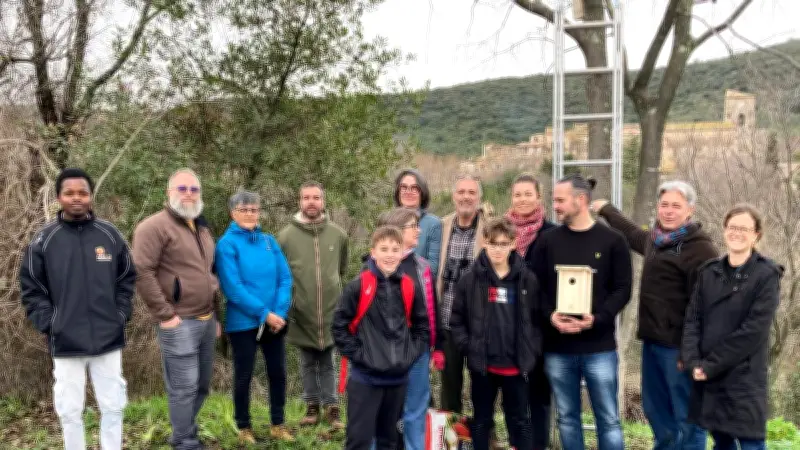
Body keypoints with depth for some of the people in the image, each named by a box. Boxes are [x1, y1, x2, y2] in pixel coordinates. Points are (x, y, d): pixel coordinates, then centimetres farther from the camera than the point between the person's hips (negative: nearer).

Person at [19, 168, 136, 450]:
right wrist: (48, 324, -6)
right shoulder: (43, 240, -3)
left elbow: (127, 279, 9)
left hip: (109, 339, 1)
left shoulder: (111, 234, 2)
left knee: (113, 407, 10)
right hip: (66, 343, -1)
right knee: (70, 411, 9)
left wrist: (121, 315, 1)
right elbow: (31, 289, 1)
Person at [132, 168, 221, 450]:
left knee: (202, 385, 15)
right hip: (180, 323, -8)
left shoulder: (201, 228, 18)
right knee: (184, 388, -2)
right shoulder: (155, 227, -9)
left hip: (206, 320, 8)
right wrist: (164, 315, -17)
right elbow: (142, 273, -17)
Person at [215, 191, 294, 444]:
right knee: (244, 375, 8)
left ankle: (278, 424, 25)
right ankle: (244, 428, 24)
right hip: (243, 322, -4)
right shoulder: (227, 244, -9)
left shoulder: (269, 241, 5)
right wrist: (264, 313, -17)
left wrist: (280, 312, -11)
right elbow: (233, 288, -16)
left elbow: (285, 278, 3)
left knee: (278, 372, 10)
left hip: (274, 320, 4)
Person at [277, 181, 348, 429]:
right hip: (301, 311, 0)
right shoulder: (286, 235, -5)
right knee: (308, 363, 13)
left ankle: (332, 407, 20)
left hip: (330, 310, 0)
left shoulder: (338, 234, -1)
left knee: (327, 363, 10)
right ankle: (312, 406, 27)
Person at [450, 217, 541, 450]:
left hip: (516, 364, 0)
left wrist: (532, 351, -5)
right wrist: (467, 346, -8)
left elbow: (537, 320, 3)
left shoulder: (527, 280, -3)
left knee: (520, 420, 12)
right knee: (482, 420, 14)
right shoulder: (470, 279, -5)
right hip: (481, 364, 0)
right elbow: (457, 320, 0)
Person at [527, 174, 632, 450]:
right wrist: (550, 314, -14)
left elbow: (622, 289, -2)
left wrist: (596, 319, -17)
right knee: (567, 418, 12)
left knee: (608, 418, 4)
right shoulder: (547, 241, 6)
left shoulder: (612, 241, 0)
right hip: (557, 348, 2)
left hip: (599, 348, -2)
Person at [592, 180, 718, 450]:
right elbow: (632, 234, 38)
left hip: (678, 345, -9)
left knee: (686, 418, -2)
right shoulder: (655, 239, 14)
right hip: (652, 340, 9)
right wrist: (606, 210, 48)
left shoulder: (700, 248, -14)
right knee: (655, 410, 19)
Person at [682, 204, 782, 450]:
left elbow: (753, 330, -13)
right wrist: (694, 362, -10)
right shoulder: (708, 271, 9)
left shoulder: (766, 275, -6)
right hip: (707, 376, 5)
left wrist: (710, 365, -14)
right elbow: (692, 319, 5)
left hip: (745, 378, -4)